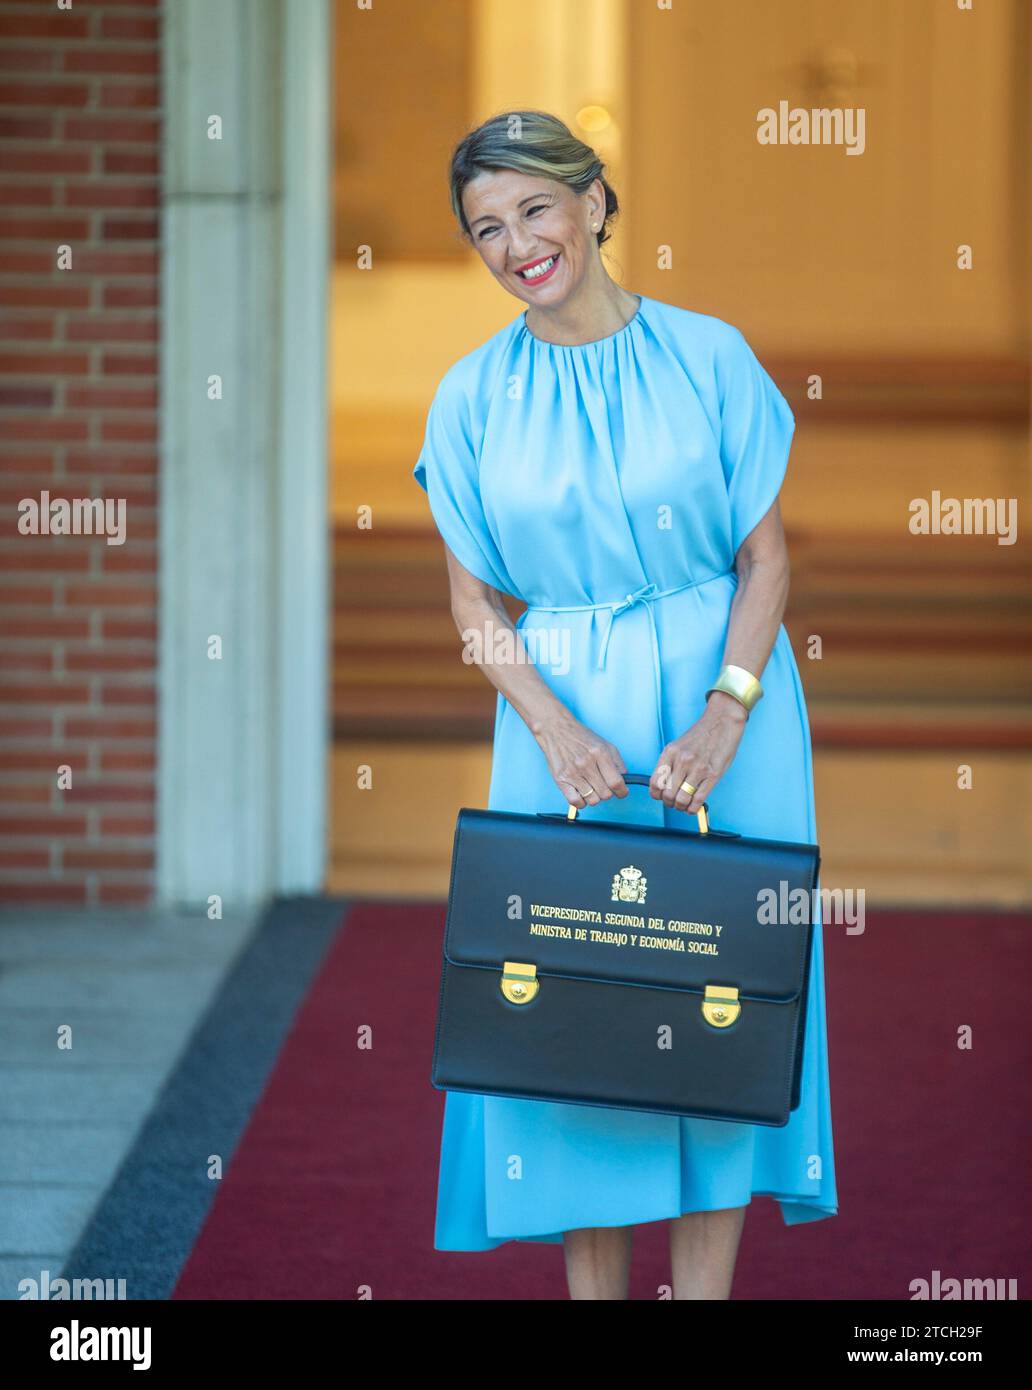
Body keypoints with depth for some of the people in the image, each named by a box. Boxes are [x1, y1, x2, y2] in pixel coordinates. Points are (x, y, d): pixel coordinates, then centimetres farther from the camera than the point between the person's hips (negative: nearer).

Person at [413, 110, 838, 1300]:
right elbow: (472, 599, 3)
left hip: (723, 698, -1)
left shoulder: (708, 354, -1)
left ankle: (706, 1283, 8)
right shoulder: (473, 394, 3)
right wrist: (557, 730, -13)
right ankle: (592, 1281, 11)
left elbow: (766, 554, -1)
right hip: (562, 716, 1)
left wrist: (722, 719, -14)